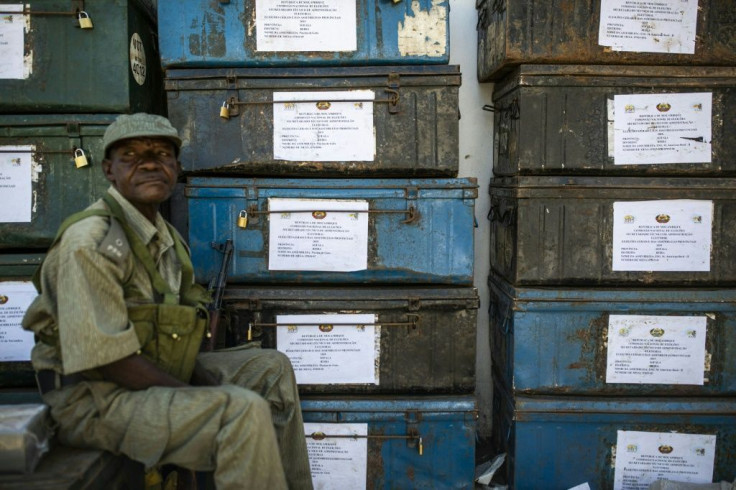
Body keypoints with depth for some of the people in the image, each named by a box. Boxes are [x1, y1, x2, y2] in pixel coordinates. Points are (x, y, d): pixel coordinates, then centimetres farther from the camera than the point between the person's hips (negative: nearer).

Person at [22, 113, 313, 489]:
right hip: (95, 401, -9)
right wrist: (198, 396, -18)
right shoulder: (92, 240, -19)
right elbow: (107, 357, -24)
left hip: (155, 375, 9)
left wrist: (219, 384, -2)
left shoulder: (165, 236, 8)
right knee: (244, 411, -26)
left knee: (272, 369, 8)